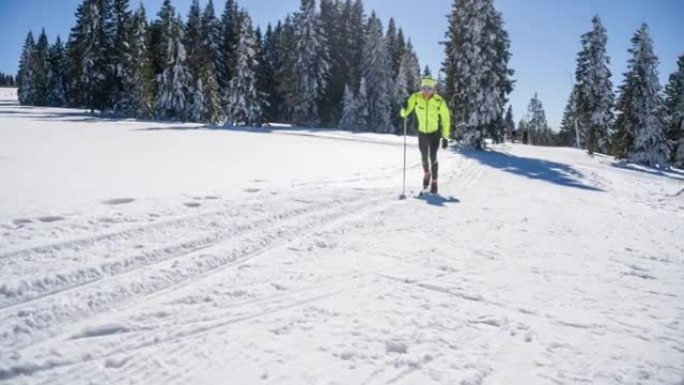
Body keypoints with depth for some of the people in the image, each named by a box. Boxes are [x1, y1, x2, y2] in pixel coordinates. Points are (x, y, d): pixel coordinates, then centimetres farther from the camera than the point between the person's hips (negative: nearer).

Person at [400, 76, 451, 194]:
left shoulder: (439, 101, -19)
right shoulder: (416, 97, -15)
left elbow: (446, 119, -10)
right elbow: (405, 113, -10)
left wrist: (445, 137, -9)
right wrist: (403, 110, -35)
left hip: (435, 133, -2)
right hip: (422, 132, 3)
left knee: (433, 158, -12)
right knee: (424, 158, 16)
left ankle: (434, 182, 6)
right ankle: (426, 174, 46)